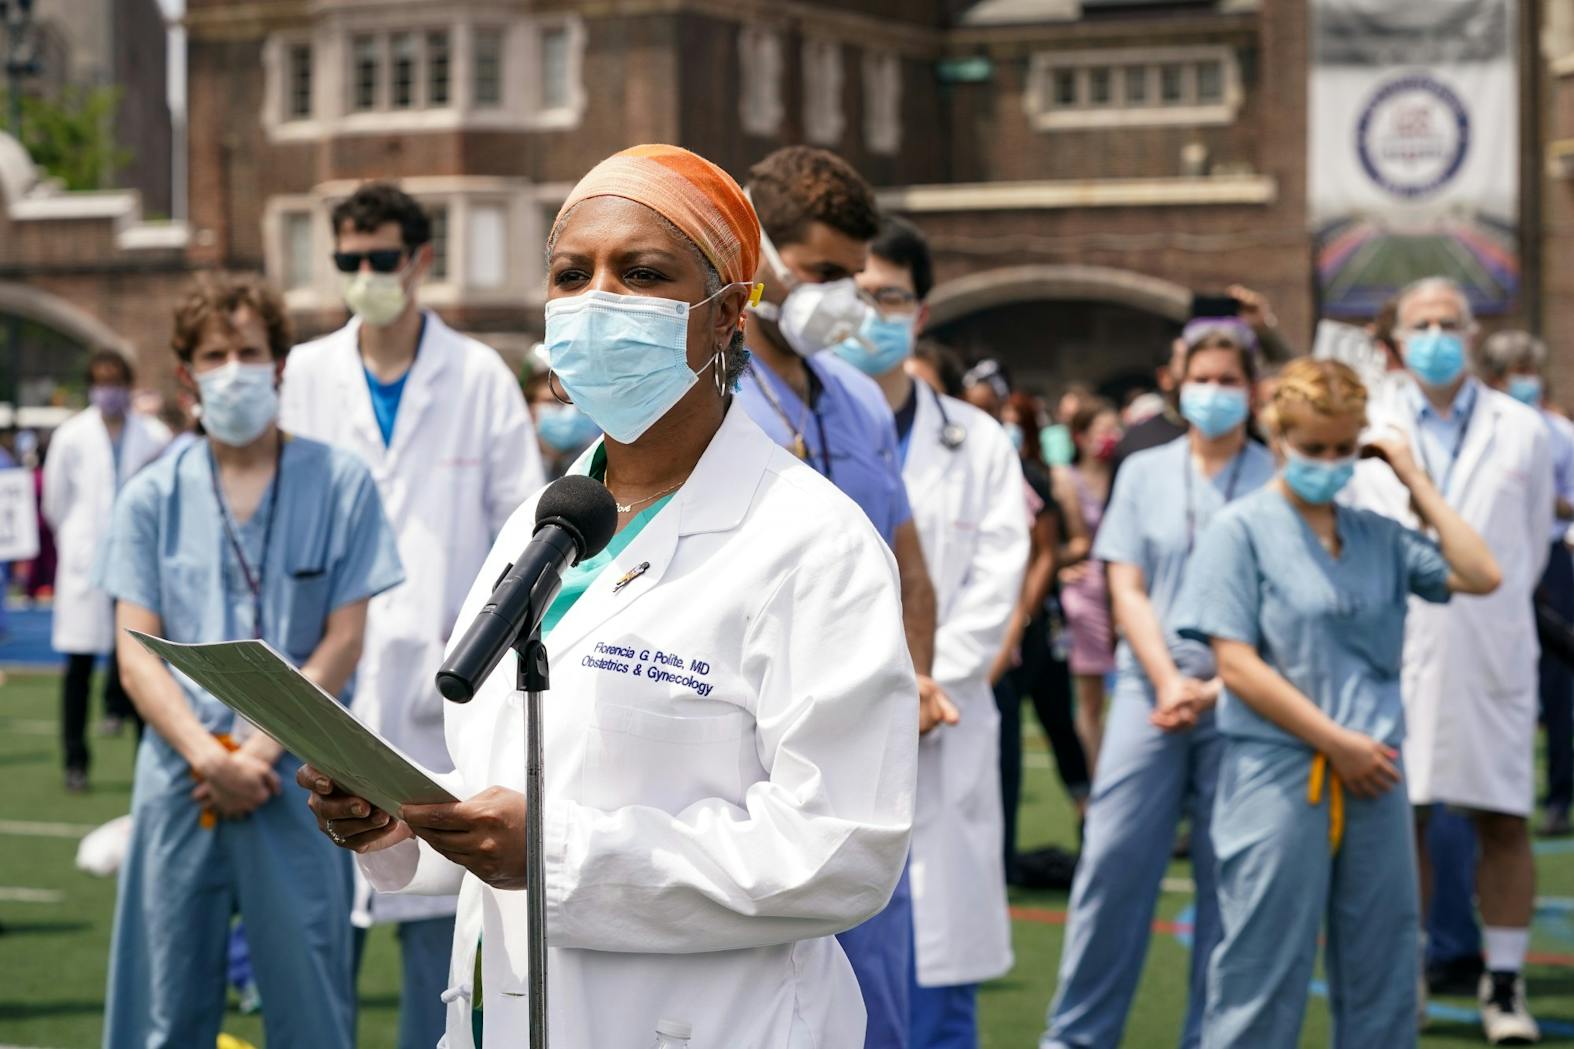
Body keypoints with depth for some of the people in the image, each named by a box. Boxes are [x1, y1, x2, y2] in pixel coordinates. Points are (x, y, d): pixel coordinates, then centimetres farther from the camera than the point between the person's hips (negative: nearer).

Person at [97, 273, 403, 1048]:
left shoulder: (339, 484, 3)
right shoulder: (153, 497, 7)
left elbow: (343, 642, 0)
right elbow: (137, 651, 2)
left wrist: (259, 750, -9)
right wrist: (207, 756, -11)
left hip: (298, 782, -1)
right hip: (179, 777, 1)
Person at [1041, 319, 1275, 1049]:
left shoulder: (1277, 482, 2)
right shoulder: (1144, 473, 9)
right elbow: (1127, 589, 5)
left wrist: (1217, 687, -11)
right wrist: (1168, 681, -7)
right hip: (1152, 688, 1)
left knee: (1229, 874, 1)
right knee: (1115, 858, -3)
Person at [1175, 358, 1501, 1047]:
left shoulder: (1378, 536, 12)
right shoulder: (1241, 531, -2)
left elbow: (1479, 576, 2)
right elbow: (1237, 666, -9)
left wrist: (1414, 479, 5)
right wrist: (1338, 742, -11)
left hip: (1372, 777, 5)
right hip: (1277, 777, -5)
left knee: (1381, 972, 8)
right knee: (1264, 972, -2)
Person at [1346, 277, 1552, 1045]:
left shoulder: (1522, 431, 5)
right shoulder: (1367, 433, 6)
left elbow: (1534, 542, 13)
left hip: (1493, 657, 0)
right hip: (1397, 655, 0)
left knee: (1504, 823, -1)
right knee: (1400, 821, 3)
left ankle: (1504, 985, 6)